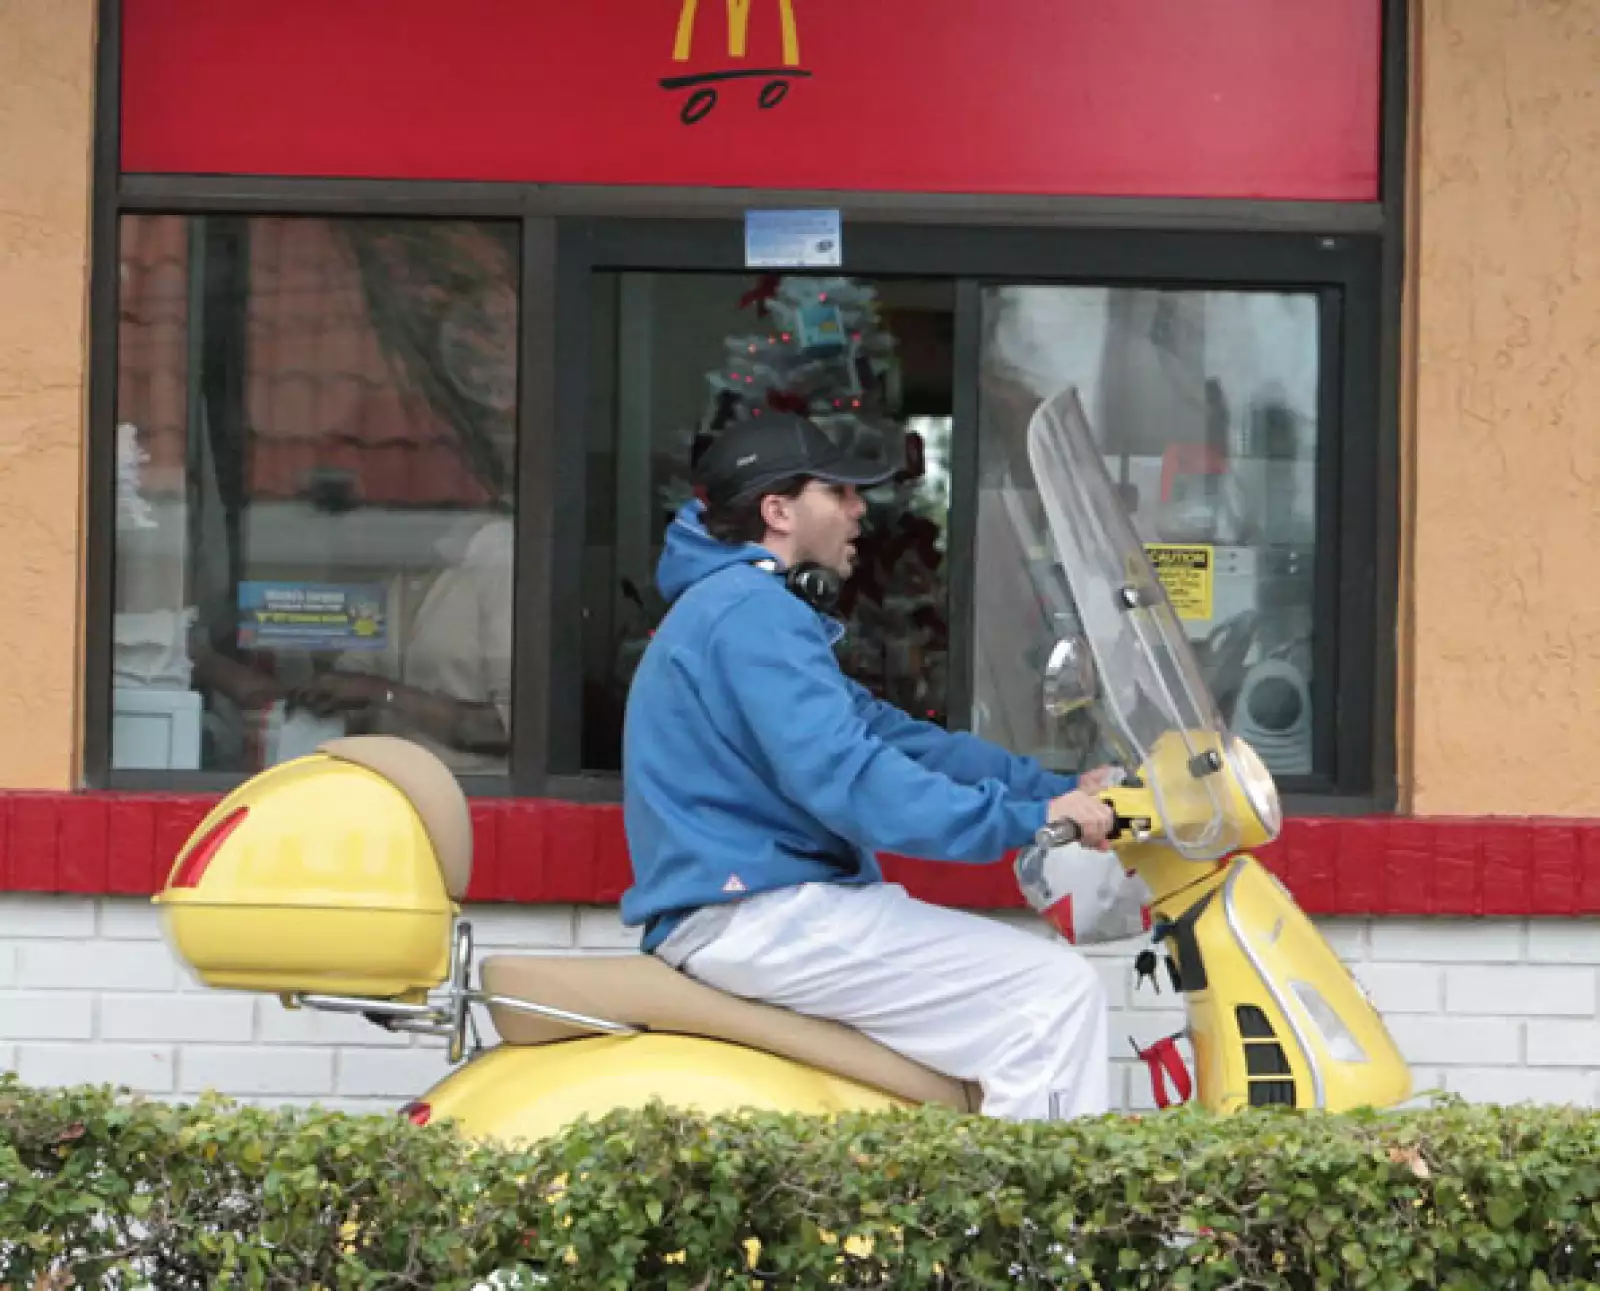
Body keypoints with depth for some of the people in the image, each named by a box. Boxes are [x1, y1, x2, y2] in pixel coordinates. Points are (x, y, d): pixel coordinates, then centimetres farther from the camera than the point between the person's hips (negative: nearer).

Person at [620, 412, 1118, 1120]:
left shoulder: (740, 605, 22)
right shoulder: (752, 612, -13)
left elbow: (888, 733, 19)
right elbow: (846, 778, -24)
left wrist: (1059, 791, 13)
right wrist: (1029, 820, -23)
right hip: (754, 919, -11)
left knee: (1051, 975, 16)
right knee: (1058, 994, -16)